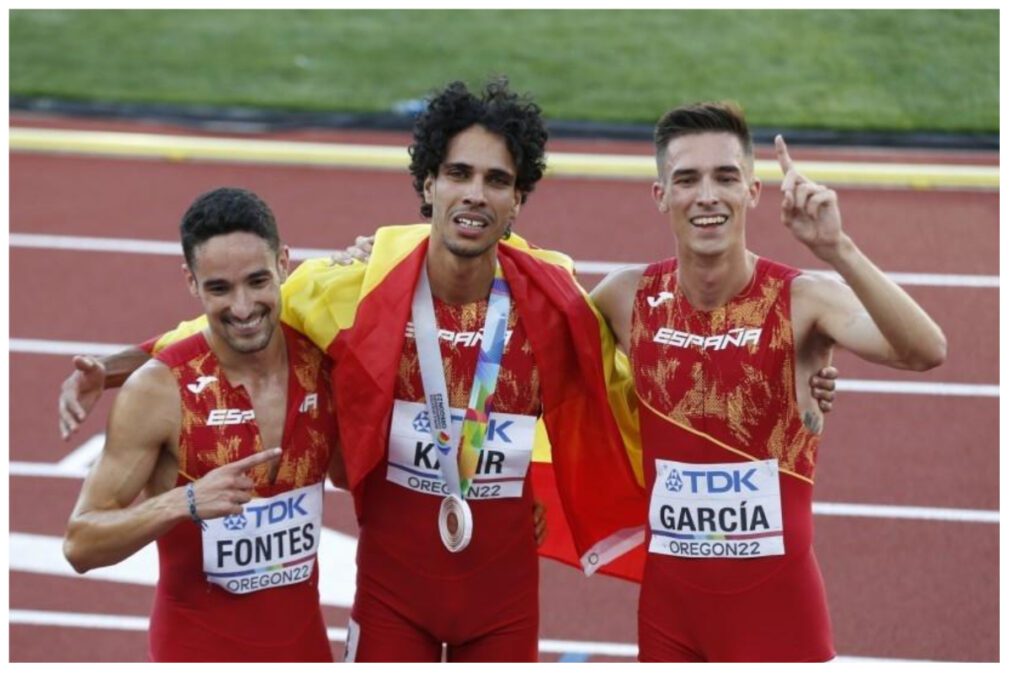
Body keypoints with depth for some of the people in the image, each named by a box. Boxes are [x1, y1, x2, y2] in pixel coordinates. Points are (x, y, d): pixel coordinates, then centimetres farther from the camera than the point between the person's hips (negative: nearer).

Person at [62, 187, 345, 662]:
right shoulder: (159, 390, -18)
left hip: (303, 641, 4)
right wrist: (185, 503, -31)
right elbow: (80, 544, -16)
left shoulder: (320, 362, -5)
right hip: (198, 650, -4)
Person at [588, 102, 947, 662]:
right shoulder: (629, 297, -3)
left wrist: (836, 250, -40)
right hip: (666, 594, 3)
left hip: (775, 595, -3)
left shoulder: (802, 301, -14)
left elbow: (925, 352, -31)